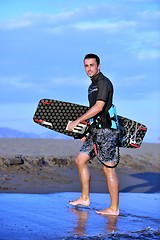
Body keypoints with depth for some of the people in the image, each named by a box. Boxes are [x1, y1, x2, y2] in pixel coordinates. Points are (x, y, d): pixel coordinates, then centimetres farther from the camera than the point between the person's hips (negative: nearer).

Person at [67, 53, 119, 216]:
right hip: (96, 130, 10)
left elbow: (99, 107, -22)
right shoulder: (93, 85, 18)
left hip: (106, 129, -10)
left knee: (108, 168, -7)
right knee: (80, 160, 11)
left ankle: (114, 208, -2)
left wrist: (77, 121, -18)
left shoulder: (104, 82, -12)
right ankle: (85, 198, 20)